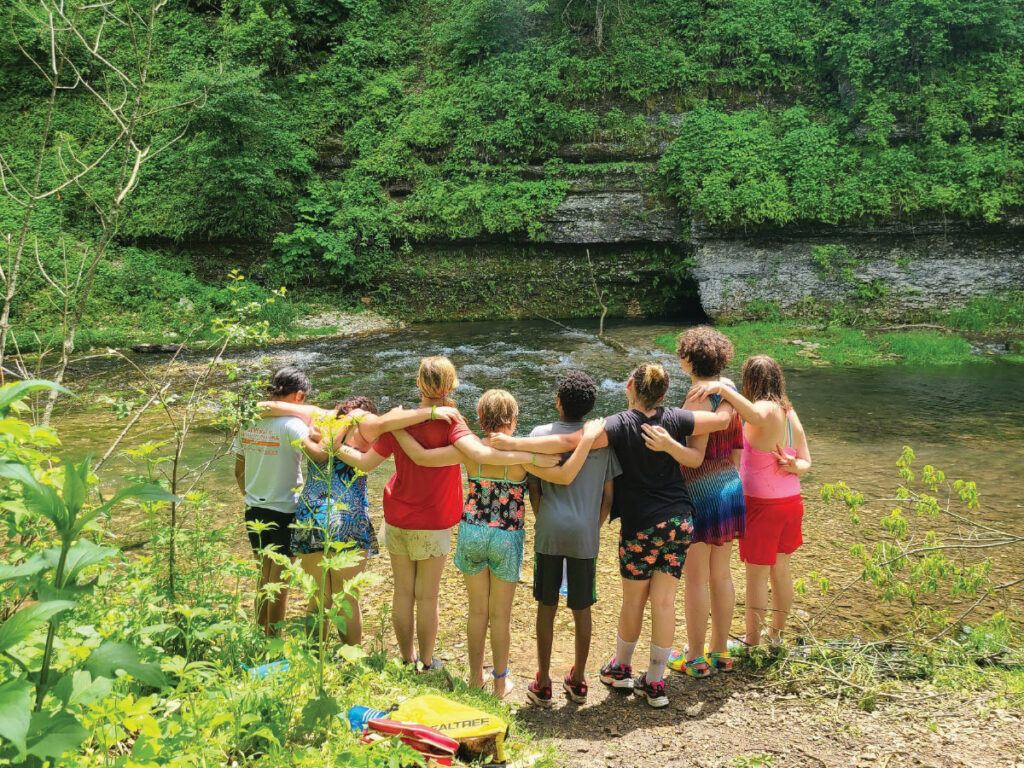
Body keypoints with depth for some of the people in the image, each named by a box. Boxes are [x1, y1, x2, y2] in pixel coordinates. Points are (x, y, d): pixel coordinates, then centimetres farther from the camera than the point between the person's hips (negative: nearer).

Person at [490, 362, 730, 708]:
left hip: (641, 525, -3)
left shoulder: (621, 425, -15)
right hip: (680, 522, 3)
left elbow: (568, 442, -26)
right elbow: (723, 420, 5)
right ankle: (654, 683, 15)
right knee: (664, 601, 8)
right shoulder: (674, 419, -4)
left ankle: (621, 669, 34)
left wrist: (515, 443, -25)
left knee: (633, 600, 14)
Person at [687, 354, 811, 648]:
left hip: (762, 505, -8)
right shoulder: (791, 414, 6)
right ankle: (776, 633, 35)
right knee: (781, 569, 19)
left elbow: (755, 414, -47)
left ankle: (751, 642, 18)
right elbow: (806, 462, 7)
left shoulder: (766, 409, -20)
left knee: (756, 574, 5)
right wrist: (792, 466, -13)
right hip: (790, 502, 8)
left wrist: (722, 388, -53)